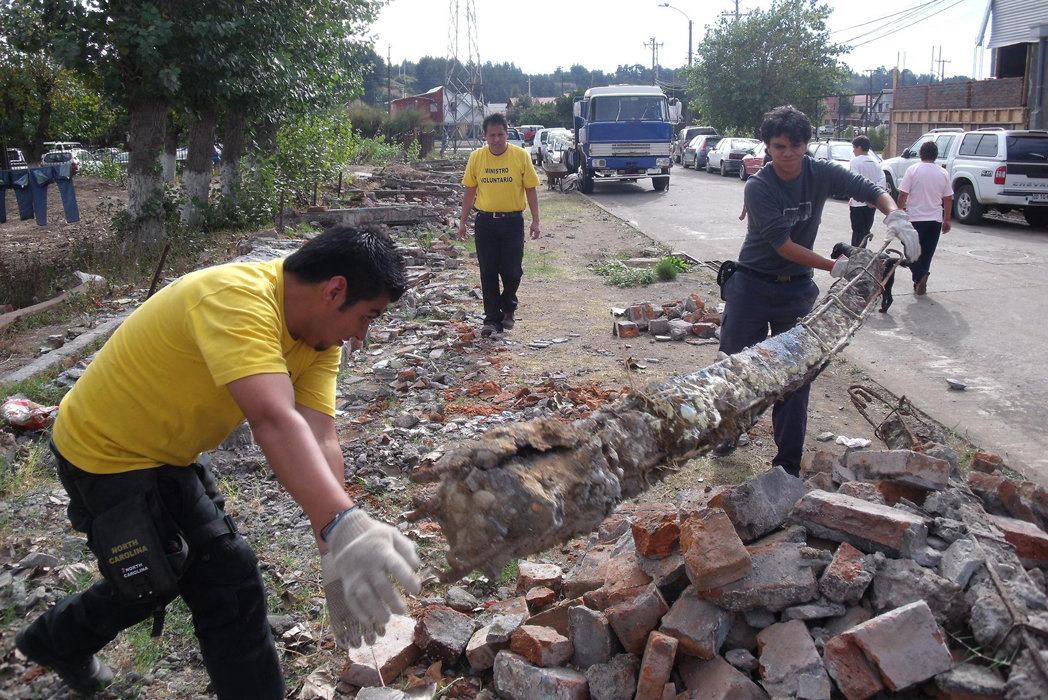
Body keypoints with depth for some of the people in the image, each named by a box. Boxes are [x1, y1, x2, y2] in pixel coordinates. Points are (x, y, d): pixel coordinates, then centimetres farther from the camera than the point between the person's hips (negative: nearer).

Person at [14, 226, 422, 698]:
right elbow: (273, 421, -50)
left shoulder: (320, 334, -8)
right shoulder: (237, 300, -35)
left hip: (169, 454, 9)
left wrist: (336, 556, -27)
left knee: (166, 570, 26)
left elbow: (319, 440, -17)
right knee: (227, 582, -7)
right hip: (109, 455, -9)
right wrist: (344, 527, -62)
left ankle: (55, 641, 52)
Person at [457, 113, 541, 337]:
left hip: (512, 221, -1)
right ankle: (492, 319, 11)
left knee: (511, 270, -1)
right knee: (488, 272, 2)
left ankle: (508, 308, 28)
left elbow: (530, 189, 1)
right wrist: (463, 222, 8)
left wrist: (535, 220, -4)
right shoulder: (476, 157, 3)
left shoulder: (521, 155, -2)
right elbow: (470, 191, 9)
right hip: (485, 221, 2)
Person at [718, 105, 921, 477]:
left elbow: (870, 190, -10)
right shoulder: (758, 187, -16)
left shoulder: (821, 174, -5)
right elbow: (783, 245, -22)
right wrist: (833, 266, -27)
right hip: (751, 286, -2)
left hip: (797, 289, 2)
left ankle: (788, 461, 12)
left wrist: (895, 215, -32)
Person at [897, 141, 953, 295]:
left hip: (914, 219, -3)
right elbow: (948, 199, 8)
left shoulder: (913, 170, -7)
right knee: (927, 254, 12)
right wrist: (947, 220, 16)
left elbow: (903, 194, -10)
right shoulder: (943, 173, 4)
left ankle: (920, 276, -16)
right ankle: (920, 284, 15)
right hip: (935, 220, 3)